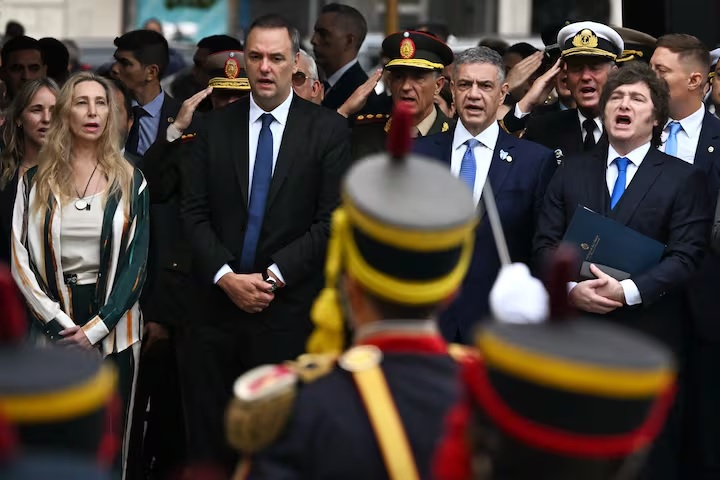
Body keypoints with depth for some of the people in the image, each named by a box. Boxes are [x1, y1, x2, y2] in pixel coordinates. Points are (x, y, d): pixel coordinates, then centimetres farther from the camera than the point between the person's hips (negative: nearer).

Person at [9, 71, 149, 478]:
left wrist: (95, 329, -12)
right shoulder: (36, 181, 2)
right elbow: (21, 258, -2)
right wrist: (61, 324, -11)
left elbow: (136, 262, -2)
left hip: (113, 328, 0)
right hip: (55, 327, 0)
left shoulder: (130, 182, 2)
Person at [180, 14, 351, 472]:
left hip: (291, 309, -3)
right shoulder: (216, 127, 9)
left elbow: (332, 219, -5)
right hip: (220, 302, 3)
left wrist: (274, 276, -12)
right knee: (215, 437, 4)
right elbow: (195, 211, 5)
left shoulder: (328, 129, 0)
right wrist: (225, 276, -9)